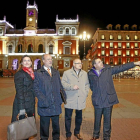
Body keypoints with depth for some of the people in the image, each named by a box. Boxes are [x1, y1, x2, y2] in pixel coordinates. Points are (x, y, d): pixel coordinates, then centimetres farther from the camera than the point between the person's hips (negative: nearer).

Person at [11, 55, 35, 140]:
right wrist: (21, 108, -20)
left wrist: (33, 103, 12)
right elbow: (19, 91, -16)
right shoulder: (19, 74, -11)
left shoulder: (32, 73, 10)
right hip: (23, 104, -7)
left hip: (31, 104, 7)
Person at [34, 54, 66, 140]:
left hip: (56, 104, 4)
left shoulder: (56, 72, 14)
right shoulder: (38, 73, -1)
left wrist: (63, 94, 2)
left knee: (56, 123, 15)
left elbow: (60, 86, 16)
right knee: (45, 124, 9)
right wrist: (43, 99, -15)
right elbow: (36, 88, -6)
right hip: (45, 104, -4)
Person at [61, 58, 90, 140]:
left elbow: (87, 84, 16)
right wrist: (72, 87, -19)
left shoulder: (85, 73, 11)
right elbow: (63, 83, -7)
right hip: (70, 100, -3)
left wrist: (86, 93, 5)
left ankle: (77, 132, 35)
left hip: (81, 99, 4)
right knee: (68, 117, 4)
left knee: (79, 117, 15)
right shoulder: (67, 73, -2)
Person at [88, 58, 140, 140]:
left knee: (107, 120, 9)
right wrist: (96, 92, 3)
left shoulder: (108, 70, 0)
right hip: (97, 101, 1)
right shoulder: (90, 74, 2)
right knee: (97, 119, 13)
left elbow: (121, 68, -2)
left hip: (108, 100, 0)